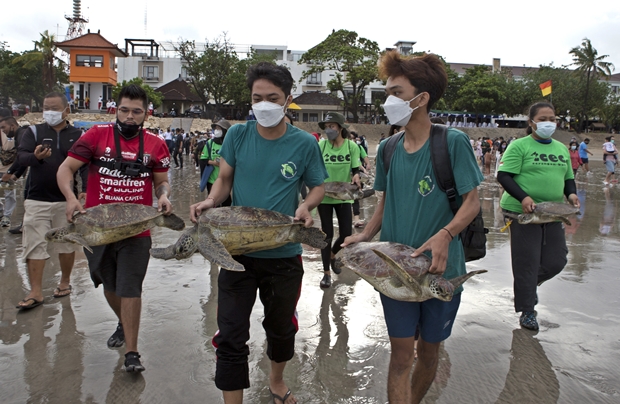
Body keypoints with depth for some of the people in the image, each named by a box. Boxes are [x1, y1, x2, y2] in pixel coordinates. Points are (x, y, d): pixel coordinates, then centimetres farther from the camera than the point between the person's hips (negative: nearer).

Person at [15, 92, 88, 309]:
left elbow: (86, 166, 0)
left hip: (67, 200, 0)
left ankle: (65, 281, 28)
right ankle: (36, 292, 4)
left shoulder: (78, 135, 4)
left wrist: (86, 190, -15)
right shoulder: (34, 132, 5)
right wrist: (36, 157, -31)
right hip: (36, 200, 0)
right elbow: (20, 156, -8)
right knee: (34, 245, -2)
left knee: (67, 244, 11)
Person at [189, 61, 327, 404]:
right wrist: (211, 201, -16)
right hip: (238, 250, 0)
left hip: (284, 255, 1)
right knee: (231, 337, 0)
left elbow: (318, 186, 4)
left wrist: (306, 206, -18)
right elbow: (224, 179, 4)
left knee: (281, 327, 21)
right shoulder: (238, 135, -4)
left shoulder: (305, 143, -6)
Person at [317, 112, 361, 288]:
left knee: (346, 233, 3)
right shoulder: (321, 145, -6)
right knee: (327, 234, 5)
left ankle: (332, 255, 37)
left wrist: (355, 177, -22)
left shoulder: (351, 146, -6)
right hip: (324, 195, -1)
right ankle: (326, 273, 18)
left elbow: (355, 169, 0)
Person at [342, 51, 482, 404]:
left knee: (429, 351, 16)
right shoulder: (388, 148, 4)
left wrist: (444, 235, -28)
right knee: (401, 353, 3)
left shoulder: (452, 142, -10)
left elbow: (472, 202, -10)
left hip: (440, 268, -2)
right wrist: (365, 235, -5)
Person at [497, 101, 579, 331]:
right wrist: (523, 197, -25)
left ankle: (528, 286, 36)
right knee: (527, 263, 0)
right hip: (523, 213, -6)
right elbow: (503, 176, -12)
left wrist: (571, 194, 1)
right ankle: (527, 311, 15)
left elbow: (568, 178, 22)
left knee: (556, 262, 7)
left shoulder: (561, 149, 16)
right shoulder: (519, 146, -5)